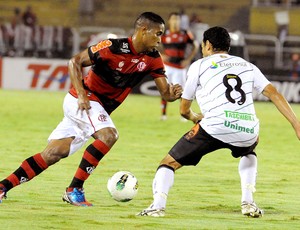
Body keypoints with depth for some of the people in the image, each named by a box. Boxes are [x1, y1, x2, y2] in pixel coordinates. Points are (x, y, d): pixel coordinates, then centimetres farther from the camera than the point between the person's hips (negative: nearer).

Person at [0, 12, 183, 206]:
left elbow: (165, 92, -2)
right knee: (108, 135, -28)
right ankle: (74, 190, -20)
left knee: (53, 154, 3)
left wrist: (173, 93, -26)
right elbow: (75, 62, -14)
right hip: (82, 101, -7)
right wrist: (81, 94, -23)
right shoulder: (114, 47, -20)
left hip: (99, 108, 7)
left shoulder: (153, 59, -2)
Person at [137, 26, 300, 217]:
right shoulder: (247, 66, 24)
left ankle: (158, 205, -15)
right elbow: (274, 94, 14)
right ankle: (248, 203, 21)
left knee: (170, 162, 9)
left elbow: (184, 110, 22)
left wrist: (195, 117, 44)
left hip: (215, 128, -3)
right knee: (249, 153, 39)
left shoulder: (199, 66, 17)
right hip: (248, 133, 4)